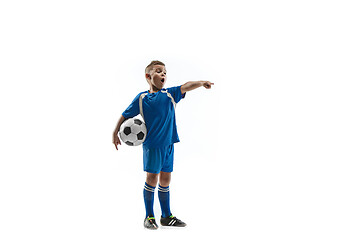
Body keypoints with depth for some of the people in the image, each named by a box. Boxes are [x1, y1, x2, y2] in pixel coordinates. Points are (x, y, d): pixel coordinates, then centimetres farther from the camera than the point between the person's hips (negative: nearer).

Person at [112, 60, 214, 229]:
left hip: (168, 144, 3)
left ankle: (167, 216, 20)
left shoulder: (170, 94, 6)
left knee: (165, 179, 10)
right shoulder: (142, 98, 0)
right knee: (152, 178, -5)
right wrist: (115, 133, 5)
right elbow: (125, 115, 8)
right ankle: (149, 216, 10)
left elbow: (185, 87, -9)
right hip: (151, 144, -3)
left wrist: (201, 82, -27)